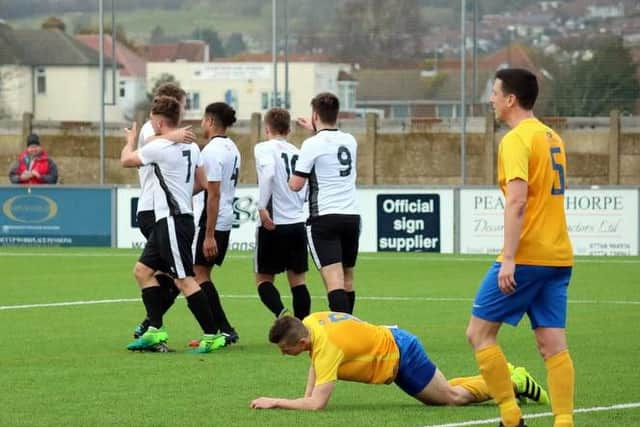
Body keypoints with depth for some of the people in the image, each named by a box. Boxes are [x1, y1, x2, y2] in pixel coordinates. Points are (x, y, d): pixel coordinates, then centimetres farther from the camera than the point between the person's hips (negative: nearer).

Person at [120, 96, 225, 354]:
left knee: (184, 280, -9)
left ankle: (212, 336, -10)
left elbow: (126, 160, 2)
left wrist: (130, 140, 22)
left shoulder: (159, 147, -14)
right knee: (143, 270, 12)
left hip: (173, 221, -10)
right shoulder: (191, 146, 10)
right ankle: (156, 331, 11)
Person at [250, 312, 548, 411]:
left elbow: (317, 403, -37)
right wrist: (306, 396, 2)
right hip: (391, 340, 8)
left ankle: (516, 382, 20)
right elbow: (315, 360, 14)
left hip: (401, 355, -8)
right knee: (435, 397, 24)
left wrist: (276, 402, -32)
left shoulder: (327, 347, -34)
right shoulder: (309, 322, -9)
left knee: (452, 396, 7)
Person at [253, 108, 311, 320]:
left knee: (264, 278, 4)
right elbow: (306, 190, 8)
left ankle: (282, 314, -21)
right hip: (297, 222, 5)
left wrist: (262, 207, -20)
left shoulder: (264, 148, -4)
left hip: (273, 223, -4)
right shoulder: (297, 152, 12)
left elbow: (268, 173, -23)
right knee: (297, 280, 8)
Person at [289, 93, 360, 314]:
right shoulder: (350, 141, 10)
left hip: (324, 218, -6)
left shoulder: (312, 145, -9)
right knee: (348, 279, 16)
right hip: (351, 215, 6)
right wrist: (315, 130, 46)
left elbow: (296, 185, -8)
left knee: (334, 280, -15)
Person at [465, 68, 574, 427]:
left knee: (480, 332, 1)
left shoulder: (516, 140, -11)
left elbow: (517, 200, -20)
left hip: (527, 255, -8)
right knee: (553, 344, 4)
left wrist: (508, 259, -22)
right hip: (558, 256, 8)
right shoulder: (552, 138, 16)